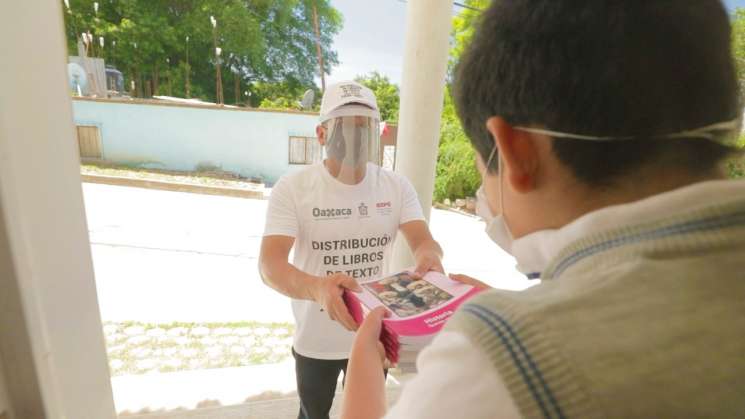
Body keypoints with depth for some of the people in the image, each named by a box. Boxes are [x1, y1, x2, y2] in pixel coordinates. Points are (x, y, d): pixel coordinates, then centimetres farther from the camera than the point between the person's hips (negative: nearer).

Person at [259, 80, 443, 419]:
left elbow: (423, 241, -14)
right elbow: (270, 264, -26)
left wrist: (429, 257, -39)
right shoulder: (292, 188, -18)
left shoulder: (397, 186, -9)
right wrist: (316, 288, -47)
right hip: (315, 339, -1)